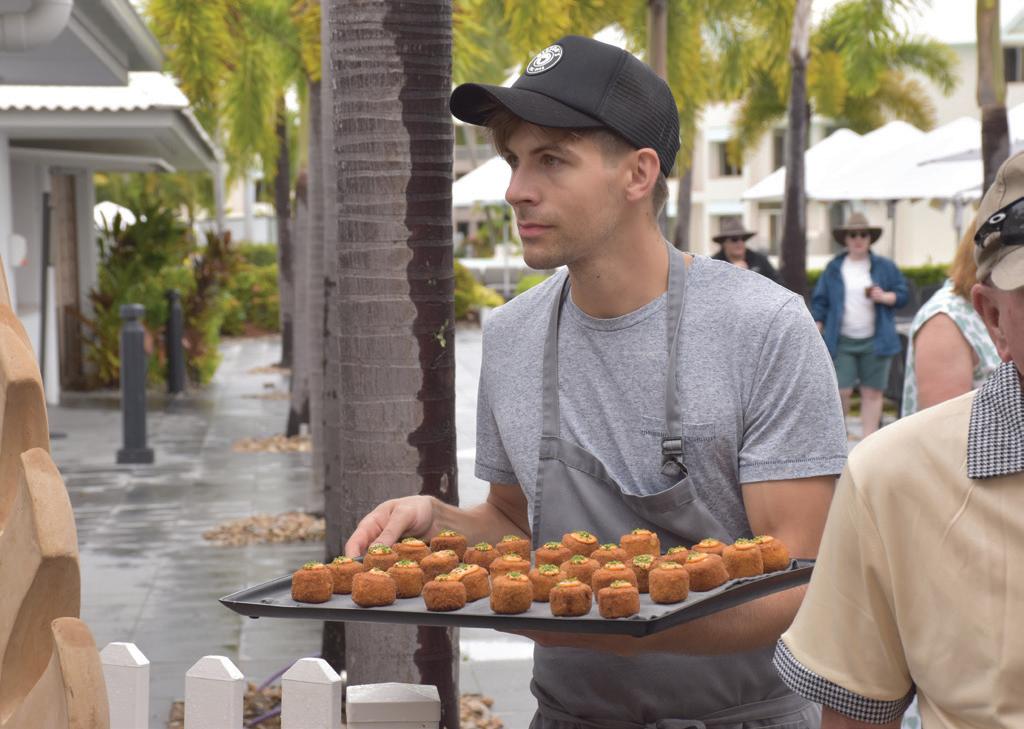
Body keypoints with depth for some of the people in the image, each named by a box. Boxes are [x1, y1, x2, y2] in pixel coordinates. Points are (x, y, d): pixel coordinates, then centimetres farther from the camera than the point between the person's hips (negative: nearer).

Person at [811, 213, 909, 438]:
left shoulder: (885, 266, 7)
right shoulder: (834, 268, 8)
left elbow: (902, 294, 8)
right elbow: (819, 301, 9)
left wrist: (885, 297, -13)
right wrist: (817, 333, 3)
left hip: (874, 341, 0)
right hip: (841, 341, 0)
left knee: (872, 392, 0)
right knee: (841, 392, -6)